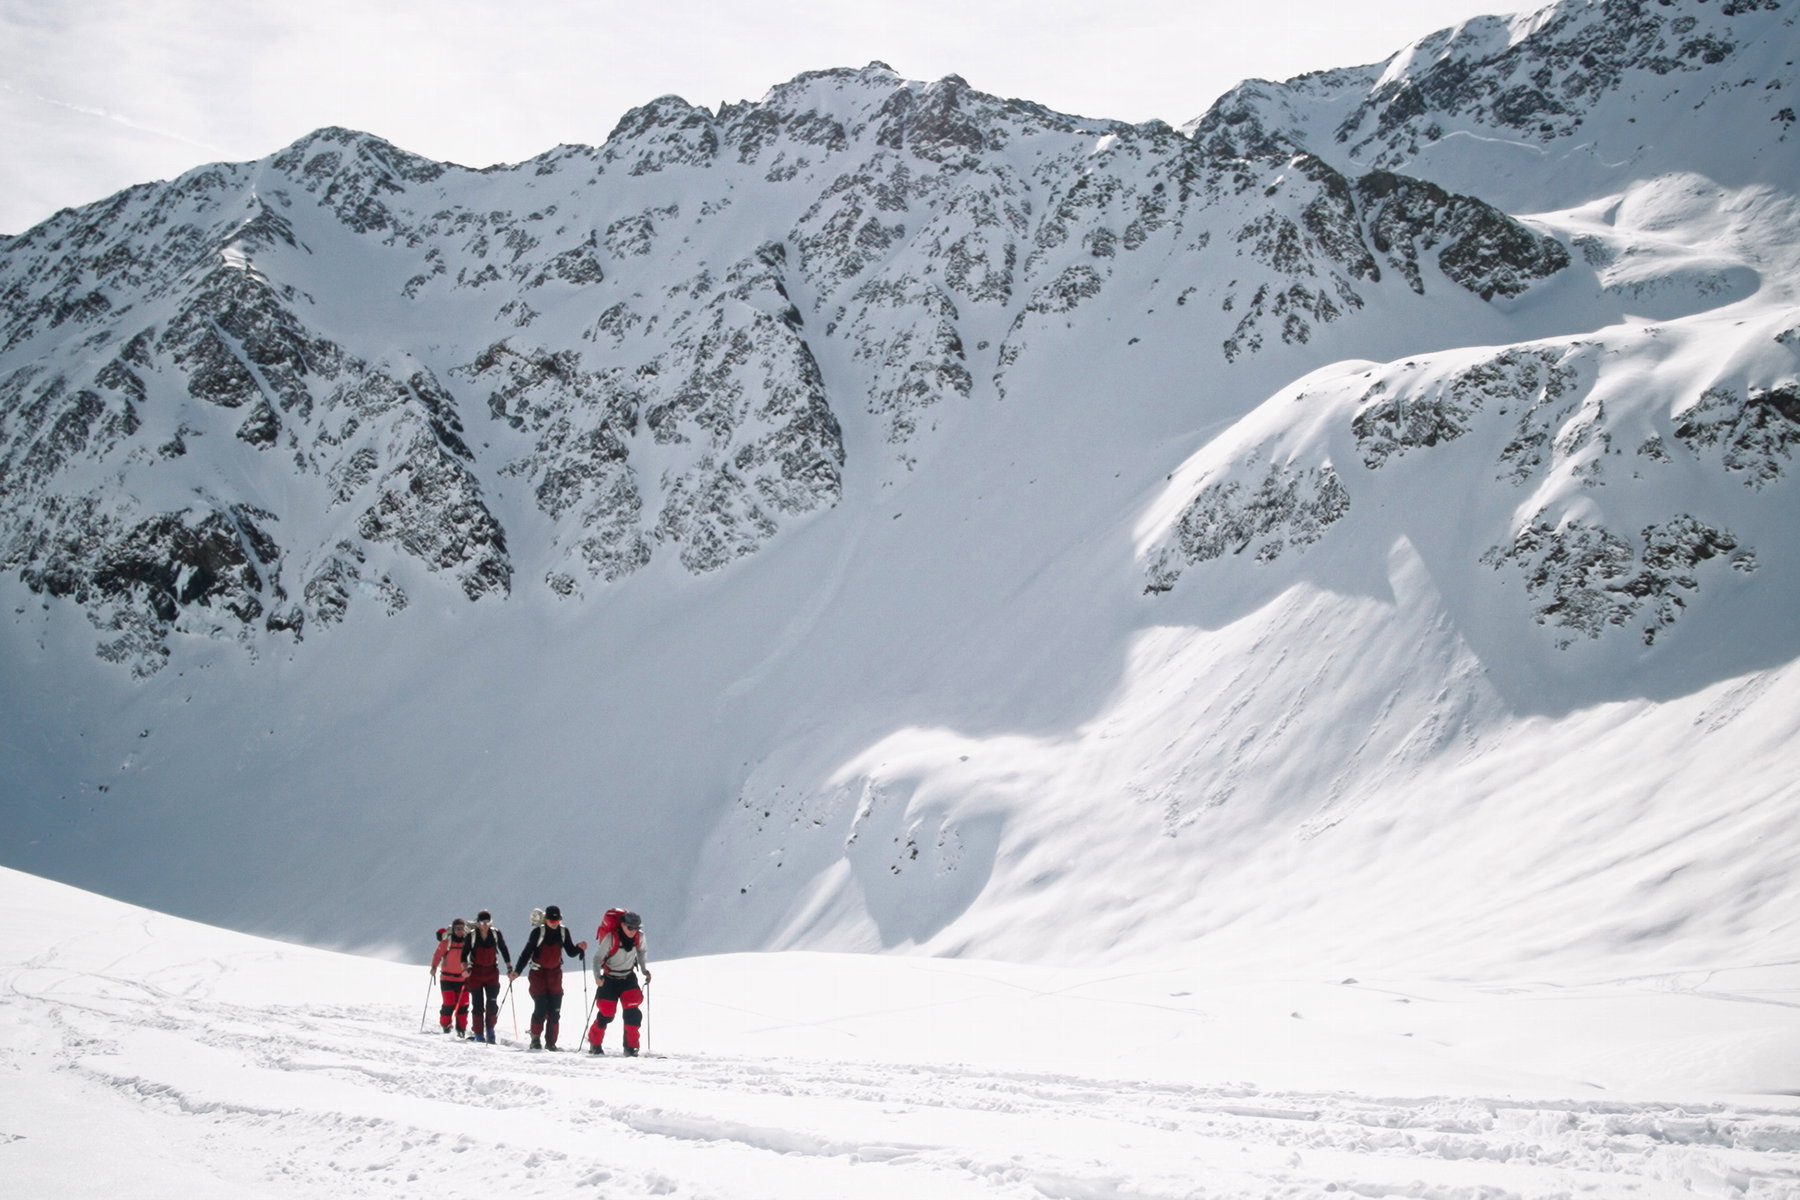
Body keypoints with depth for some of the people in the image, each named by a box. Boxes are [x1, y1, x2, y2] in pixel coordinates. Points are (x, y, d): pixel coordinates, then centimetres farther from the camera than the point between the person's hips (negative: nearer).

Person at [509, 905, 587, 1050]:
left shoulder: (563, 932, 1)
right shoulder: (538, 932, -11)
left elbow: (571, 952, 7)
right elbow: (527, 952, -9)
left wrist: (579, 948, -14)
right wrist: (517, 971, -17)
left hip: (555, 973, 4)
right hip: (538, 973, -4)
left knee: (555, 1011, 0)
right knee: (540, 1008, -9)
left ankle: (550, 1042, 8)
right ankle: (536, 1039, 8)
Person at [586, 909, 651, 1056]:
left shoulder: (639, 937, -11)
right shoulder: (610, 938, -25)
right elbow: (597, 958, -20)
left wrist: (644, 970, 7)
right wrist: (597, 976, -32)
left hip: (628, 977, 4)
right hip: (609, 979, -4)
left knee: (633, 1012, -10)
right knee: (606, 1013, -2)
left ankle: (631, 1047, -3)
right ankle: (595, 1044, 21)